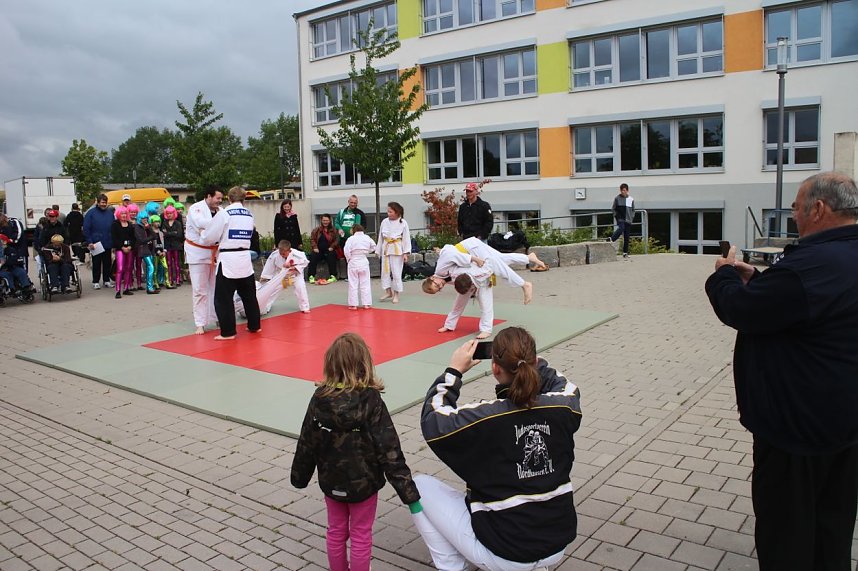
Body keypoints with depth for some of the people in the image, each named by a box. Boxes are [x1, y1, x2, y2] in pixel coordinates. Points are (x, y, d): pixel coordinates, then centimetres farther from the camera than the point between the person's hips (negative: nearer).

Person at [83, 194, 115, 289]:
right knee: (96, 263, 5)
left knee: (107, 263, 11)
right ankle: (96, 282, 13)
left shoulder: (110, 212, 7)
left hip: (108, 243, 3)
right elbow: (86, 229, -6)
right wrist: (89, 242, -12)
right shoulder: (91, 213, -4)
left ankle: (107, 280, 21)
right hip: (96, 244, -3)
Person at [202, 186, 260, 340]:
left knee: (223, 298, 2)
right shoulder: (249, 215, 8)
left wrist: (203, 240, 17)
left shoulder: (224, 213, -10)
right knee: (249, 295, 19)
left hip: (228, 259, -6)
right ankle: (254, 326, 29)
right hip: (245, 258, 6)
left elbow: (210, 237, -7)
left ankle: (228, 332, 4)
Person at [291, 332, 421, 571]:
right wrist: (409, 493, -17)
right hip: (363, 482, -3)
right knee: (361, 536, 14)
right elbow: (389, 450, -21)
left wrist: (299, 477, 14)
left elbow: (306, 443, -3)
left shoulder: (320, 399, -12)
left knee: (336, 532, 21)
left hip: (331, 480, 3)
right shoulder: (371, 401, -21)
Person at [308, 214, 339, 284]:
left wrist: (332, 247, -10)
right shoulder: (316, 230, 10)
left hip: (329, 250, -1)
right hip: (318, 251, 1)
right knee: (313, 256, -27)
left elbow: (336, 240, 5)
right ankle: (311, 276, -23)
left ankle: (333, 276, -24)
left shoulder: (333, 230, 7)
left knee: (331, 257, -32)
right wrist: (315, 247, -7)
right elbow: (312, 239, 8)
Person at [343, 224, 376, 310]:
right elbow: (373, 247, 11)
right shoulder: (367, 238, 0)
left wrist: (348, 259, -2)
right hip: (364, 262, 3)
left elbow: (346, 250, -17)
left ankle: (353, 304, 7)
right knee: (365, 284, 9)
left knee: (353, 284, 5)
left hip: (353, 263, -3)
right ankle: (367, 304, 10)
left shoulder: (351, 239, -13)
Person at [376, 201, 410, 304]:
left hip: (397, 249, -4)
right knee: (385, 271, 6)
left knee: (396, 272, 0)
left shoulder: (403, 223, -7)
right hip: (386, 249, 4)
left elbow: (406, 238, -6)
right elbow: (380, 237, 10)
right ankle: (388, 292, 18)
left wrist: (405, 253, -10)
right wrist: (378, 251, 11)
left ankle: (396, 294, 11)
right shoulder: (384, 222, 3)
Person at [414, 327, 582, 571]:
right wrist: (531, 361, 14)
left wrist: (453, 371, 0)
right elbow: (568, 388, 14)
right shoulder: (562, 407, -12)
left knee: (420, 485, 11)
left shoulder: (483, 418, -24)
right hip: (558, 545, 5)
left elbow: (432, 421, -6)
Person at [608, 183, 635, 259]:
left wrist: (632, 217, 4)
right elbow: (613, 209, 7)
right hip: (620, 218, -2)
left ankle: (625, 253, 8)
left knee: (626, 237, 3)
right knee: (621, 229, -34)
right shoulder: (617, 198, 1)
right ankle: (610, 240, -28)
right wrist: (616, 215, -5)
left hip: (628, 220, 3)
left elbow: (633, 210, 17)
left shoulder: (631, 199, 8)